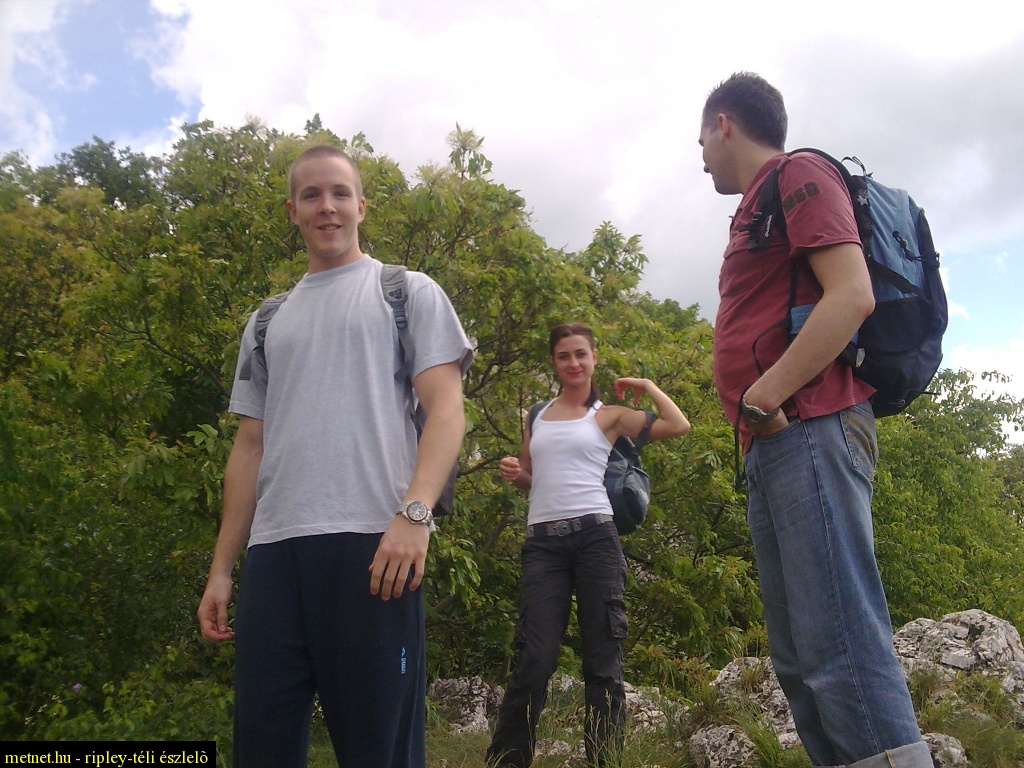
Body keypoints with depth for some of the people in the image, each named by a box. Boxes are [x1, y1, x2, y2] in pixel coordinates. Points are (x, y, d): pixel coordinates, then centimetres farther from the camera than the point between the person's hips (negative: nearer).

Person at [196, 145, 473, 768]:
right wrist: (221, 569, 14)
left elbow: (446, 406, 0)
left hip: (373, 542, -4)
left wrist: (414, 513, -17)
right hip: (274, 550, 5)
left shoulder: (409, 292, 12)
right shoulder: (268, 322, 24)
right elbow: (250, 447, 21)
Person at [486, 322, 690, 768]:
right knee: (534, 659, -4)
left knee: (603, 660, 0)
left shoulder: (609, 416, 9)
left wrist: (644, 385, 11)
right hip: (542, 542, 2)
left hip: (594, 535, -2)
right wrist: (515, 473, 4)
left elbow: (679, 426, -1)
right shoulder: (537, 416, 19)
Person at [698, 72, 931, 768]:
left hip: (810, 429, -10)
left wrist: (762, 398, -16)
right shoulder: (761, 207, 29)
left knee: (842, 647, -16)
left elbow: (853, 295, -14)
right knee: (800, 659, 7)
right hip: (774, 448, 10)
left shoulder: (798, 174, 2)